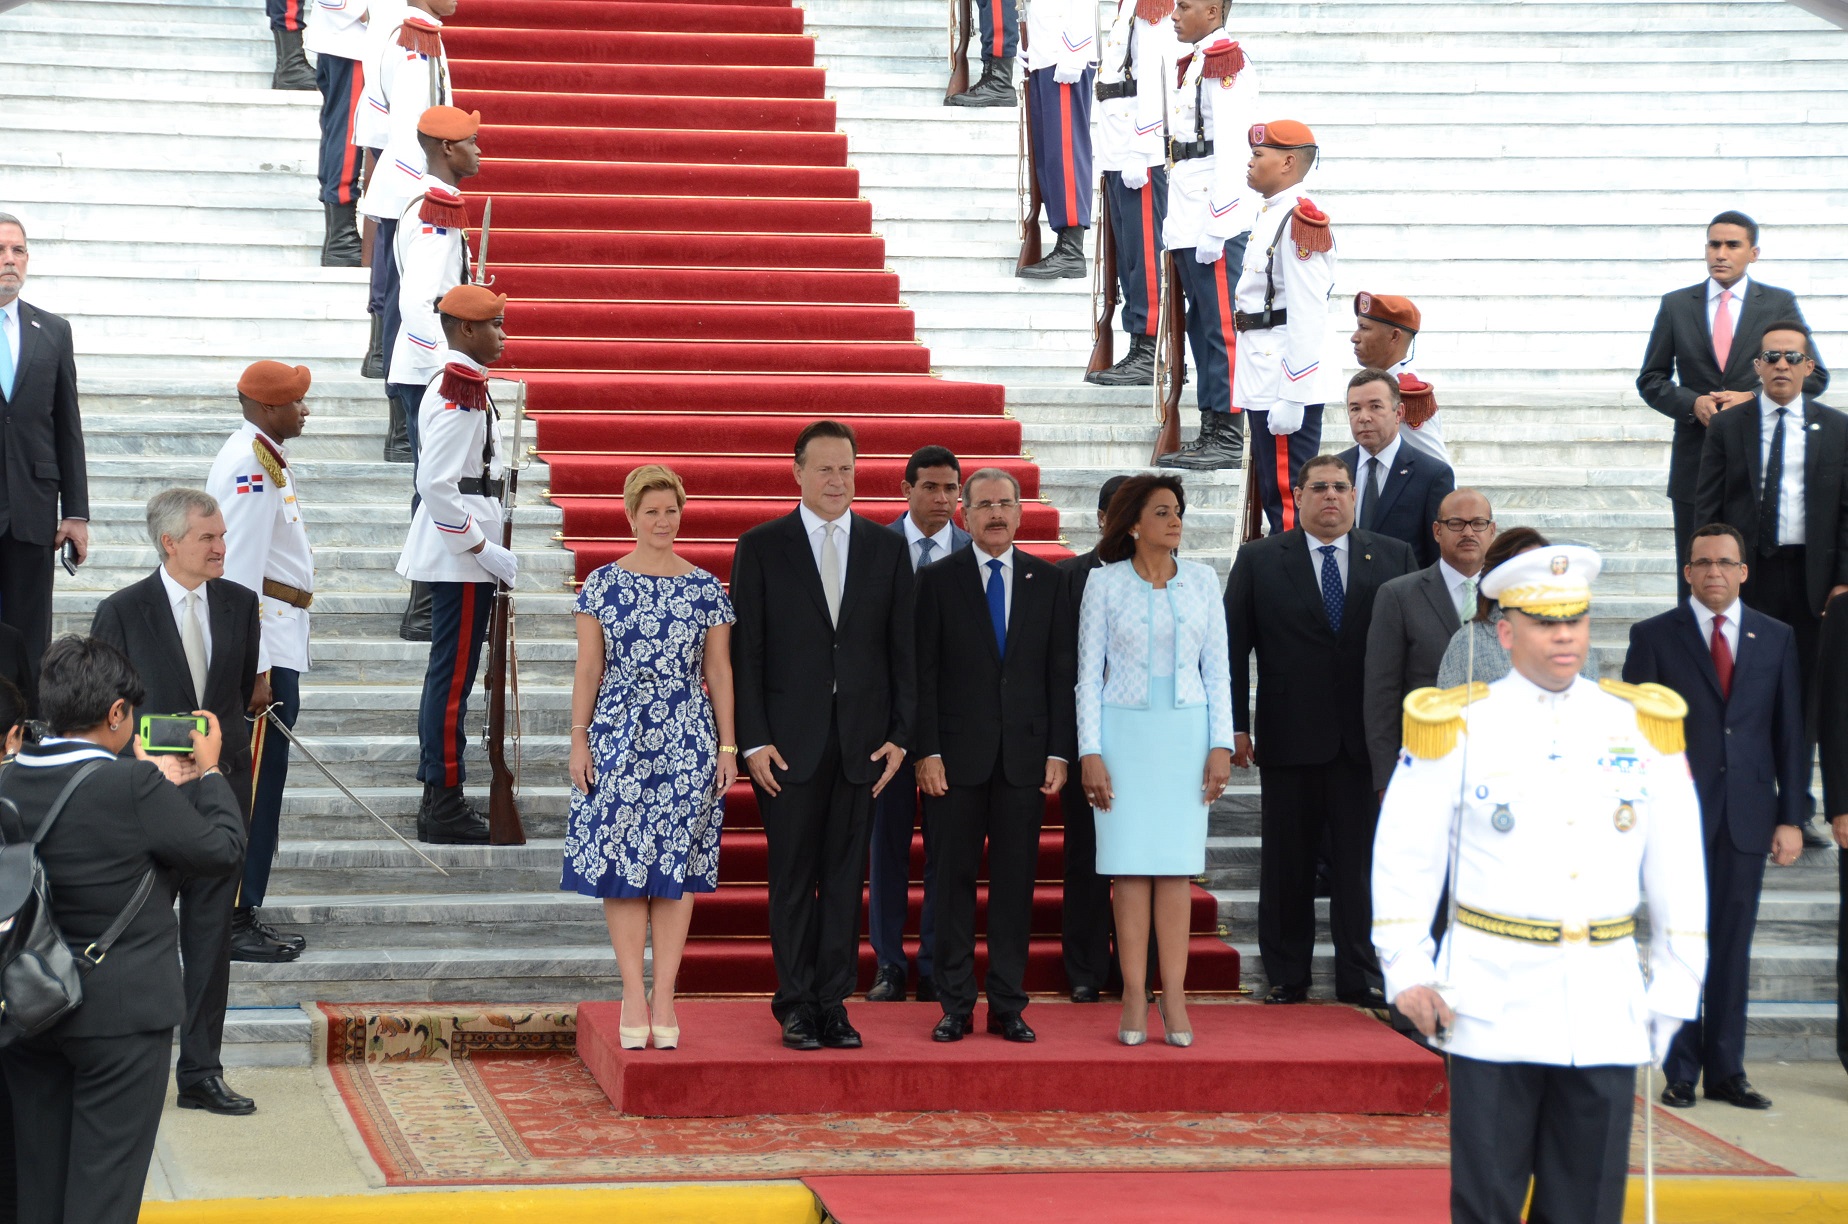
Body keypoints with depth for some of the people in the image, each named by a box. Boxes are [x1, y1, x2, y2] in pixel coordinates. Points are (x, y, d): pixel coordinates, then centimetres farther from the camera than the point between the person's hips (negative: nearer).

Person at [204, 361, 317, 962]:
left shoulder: (265, 458, 15)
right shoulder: (248, 467, -17)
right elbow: (238, 575, -21)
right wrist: (257, 670, -22)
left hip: (279, 646, 10)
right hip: (262, 648, -10)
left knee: (260, 787, 14)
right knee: (252, 787, -5)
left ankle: (243, 916, 20)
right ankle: (235, 924, -1)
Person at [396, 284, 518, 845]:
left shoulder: (461, 384, 15)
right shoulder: (459, 390, -18)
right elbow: (436, 484, -25)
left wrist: (488, 550, 19)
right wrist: (485, 549, -19)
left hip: (461, 552, 11)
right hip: (461, 554, -11)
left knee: (450, 674, 14)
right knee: (454, 677, -5)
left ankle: (440, 799, 20)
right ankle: (444, 807, -1)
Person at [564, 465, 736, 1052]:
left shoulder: (707, 588, 6)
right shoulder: (604, 583, 3)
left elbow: (719, 671, 7)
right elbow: (588, 669, 4)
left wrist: (728, 746, 3)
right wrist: (579, 741, -2)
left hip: (688, 739, 1)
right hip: (619, 735, -1)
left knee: (677, 869, 1)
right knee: (621, 864, -2)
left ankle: (664, 995, 6)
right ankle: (633, 993, 4)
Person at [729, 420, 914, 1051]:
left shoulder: (888, 548, 8)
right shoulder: (761, 547, 2)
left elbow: (903, 649, 8)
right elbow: (745, 649, -1)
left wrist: (900, 735, 0)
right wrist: (753, 740, -8)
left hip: (862, 738, 2)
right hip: (788, 739, -2)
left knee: (846, 875, 5)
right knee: (793, 876, 2)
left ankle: (833, 1004, 11)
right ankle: (796, 1006, 9)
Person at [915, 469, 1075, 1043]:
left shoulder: (1047, 581, 8)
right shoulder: (937, 580, 2)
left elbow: (1062, 671, 7)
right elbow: (924, 672, 0)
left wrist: (1059, 752, 0)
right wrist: (927, 752, -8)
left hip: (1024, 753, 2)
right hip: (958, 755, -2)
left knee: (1016, 881, 4)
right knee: (954, 878, 1)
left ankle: (1008, 1005, 10)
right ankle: (956, 1005, 8)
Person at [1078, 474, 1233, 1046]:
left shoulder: (1201, 580, 7)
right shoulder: (1105, 584, 1)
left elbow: (1217, 669, 8)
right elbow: (1089, 672, 2)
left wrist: (1221, 745, 0)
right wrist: (1090, 752, -5)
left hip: (1185, 734, 2)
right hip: (1125, 732, -1)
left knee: (1177, 866, -1)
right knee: (1130, 865, -3)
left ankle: (1174, 1000, -1)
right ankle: (1134, 1000, -1)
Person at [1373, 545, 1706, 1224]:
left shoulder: (1642, 723, 7)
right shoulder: (1459, 725, 1)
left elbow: (1678, 869, 9)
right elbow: (1404, 856, 1)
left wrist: (1675, 988, 6)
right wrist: (1408, 971, -6)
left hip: (1606, 1010, 2)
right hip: (1494, 1007, -2)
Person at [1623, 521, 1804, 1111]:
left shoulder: (1776, 638, 10)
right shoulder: (1654, 636, 2)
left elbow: (1789, 732, 9)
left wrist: (1792, 816, 3)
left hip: (1747, 815, 2)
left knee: (1733, 946, 6)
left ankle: (1727, 1071, 13)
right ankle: (1680, 1072, 7)